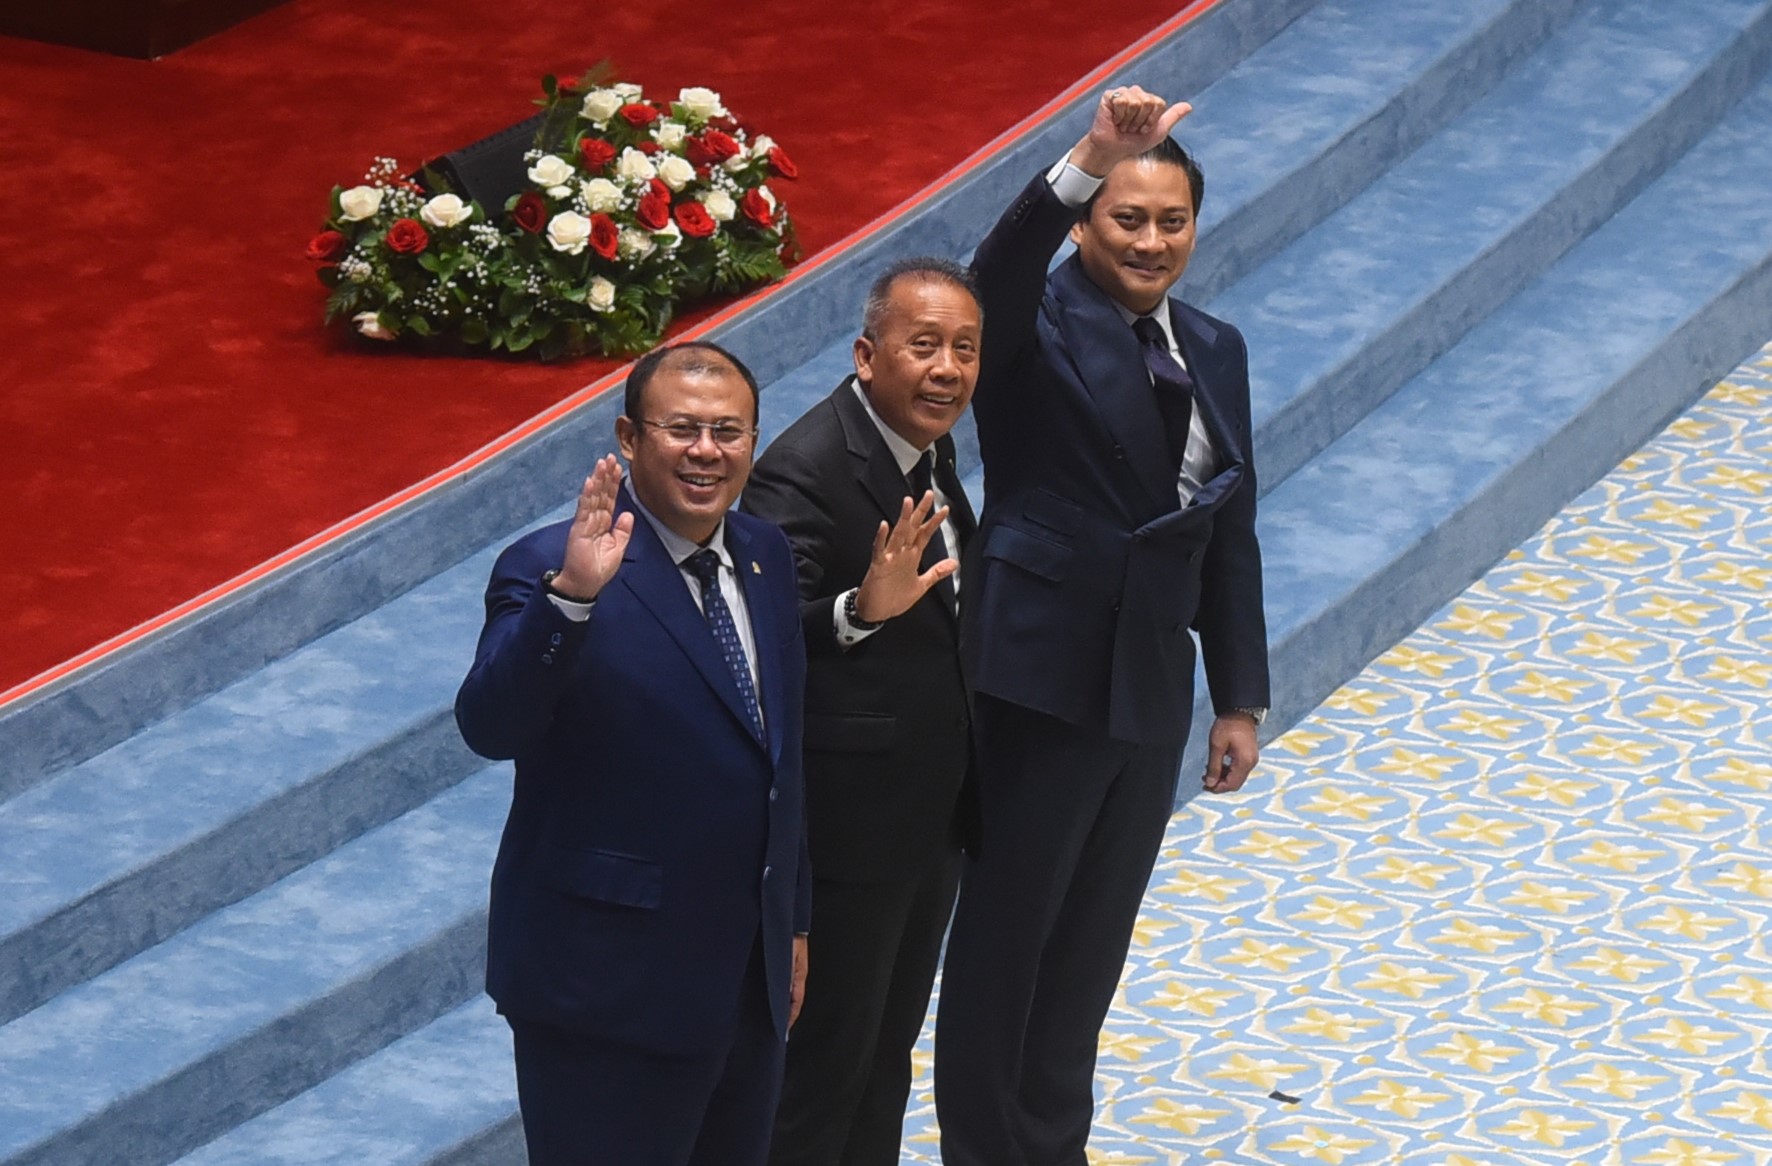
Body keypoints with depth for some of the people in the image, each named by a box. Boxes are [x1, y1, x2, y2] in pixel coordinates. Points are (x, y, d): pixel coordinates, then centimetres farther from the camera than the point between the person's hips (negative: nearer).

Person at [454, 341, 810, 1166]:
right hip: (611, 993, -7)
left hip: (749, 987, 7)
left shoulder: (764, 558, 8)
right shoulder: (550, 570, -15)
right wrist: (571, 597, -45)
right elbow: (490, 727, -31)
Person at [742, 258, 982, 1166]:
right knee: (828, 1053, 1)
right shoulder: (803, 474, -23)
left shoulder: (927, 448, 6)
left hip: (932, 810, 9)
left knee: (888, 1049, 20)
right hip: (849, 820, -9)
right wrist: (861, 609, -51)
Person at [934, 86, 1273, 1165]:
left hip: (1151, 690, 6)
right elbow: (1001, 271, -33)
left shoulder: (1215, 352, 11)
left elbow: (1231, 535, 14)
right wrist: (1091, 161, -49)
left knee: (1092, 948, 15)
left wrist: (1241, 699, 13)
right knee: (1003, 938, 2)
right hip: (1044, 680, -6)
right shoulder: (1039, 330, -7)